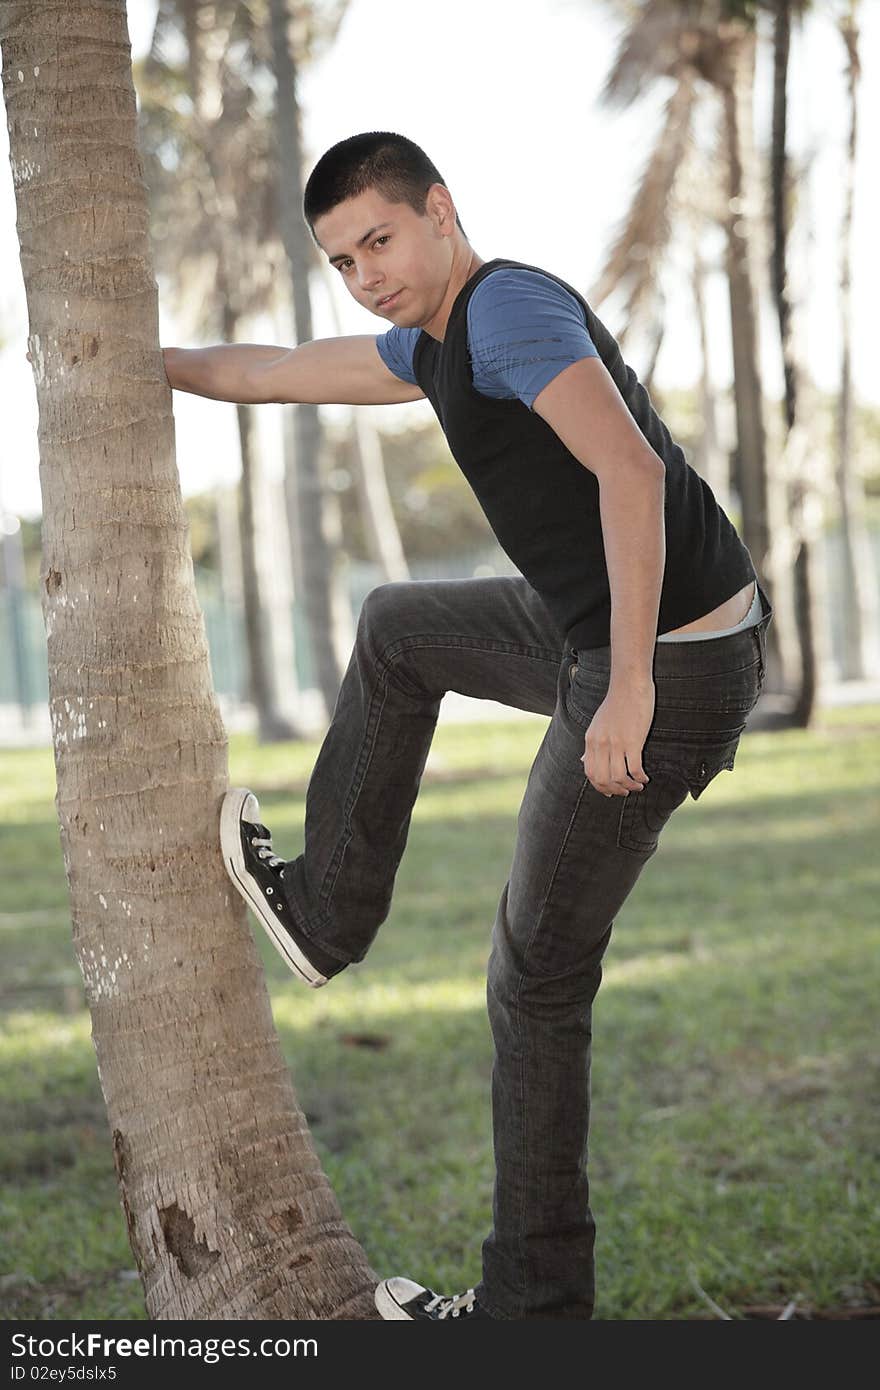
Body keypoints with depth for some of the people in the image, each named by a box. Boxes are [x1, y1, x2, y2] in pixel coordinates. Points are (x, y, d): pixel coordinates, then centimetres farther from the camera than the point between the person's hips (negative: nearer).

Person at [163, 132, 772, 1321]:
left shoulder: (510, 307, -18)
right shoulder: (440, 337, 13)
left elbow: (631, 470, -30)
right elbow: (279, 373, 29)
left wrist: (629, 690, -33)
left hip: (671, 667, -10)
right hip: (614, 638, 10)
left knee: (537, 976, 2)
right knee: (396, 629, 30)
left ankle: (535, 1300, 13)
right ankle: (329, 910, 37)